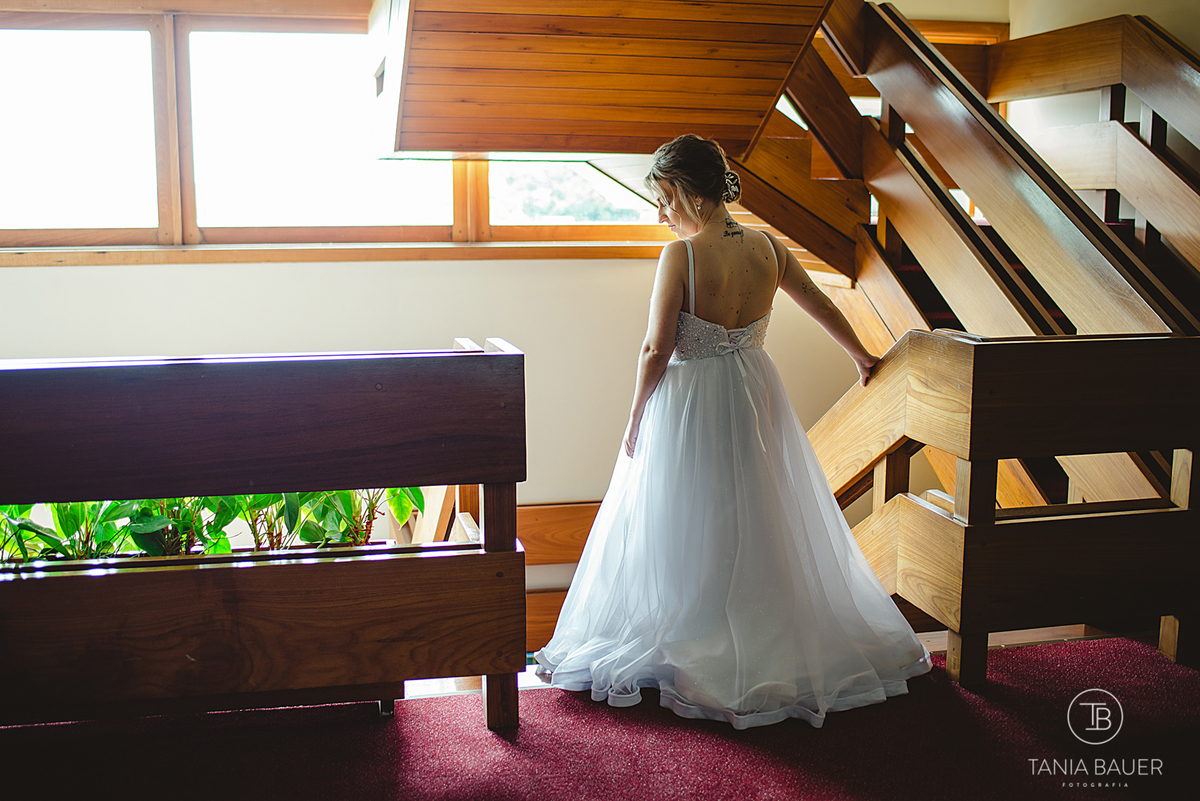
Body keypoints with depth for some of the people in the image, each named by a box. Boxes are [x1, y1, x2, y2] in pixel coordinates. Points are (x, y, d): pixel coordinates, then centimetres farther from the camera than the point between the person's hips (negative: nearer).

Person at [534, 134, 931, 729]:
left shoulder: (680, 256, -19)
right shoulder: (768, 248, -1)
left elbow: (657, 350, -17)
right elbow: (821, 305, 12)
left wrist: (635, 420, -4)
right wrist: (863, 358, 28)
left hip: (689, 406, -5)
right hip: (755, 398, 6)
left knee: (686, 534, 9)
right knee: (762, 527, 18)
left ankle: (688, 649, 20)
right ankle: (771, 643, 29)